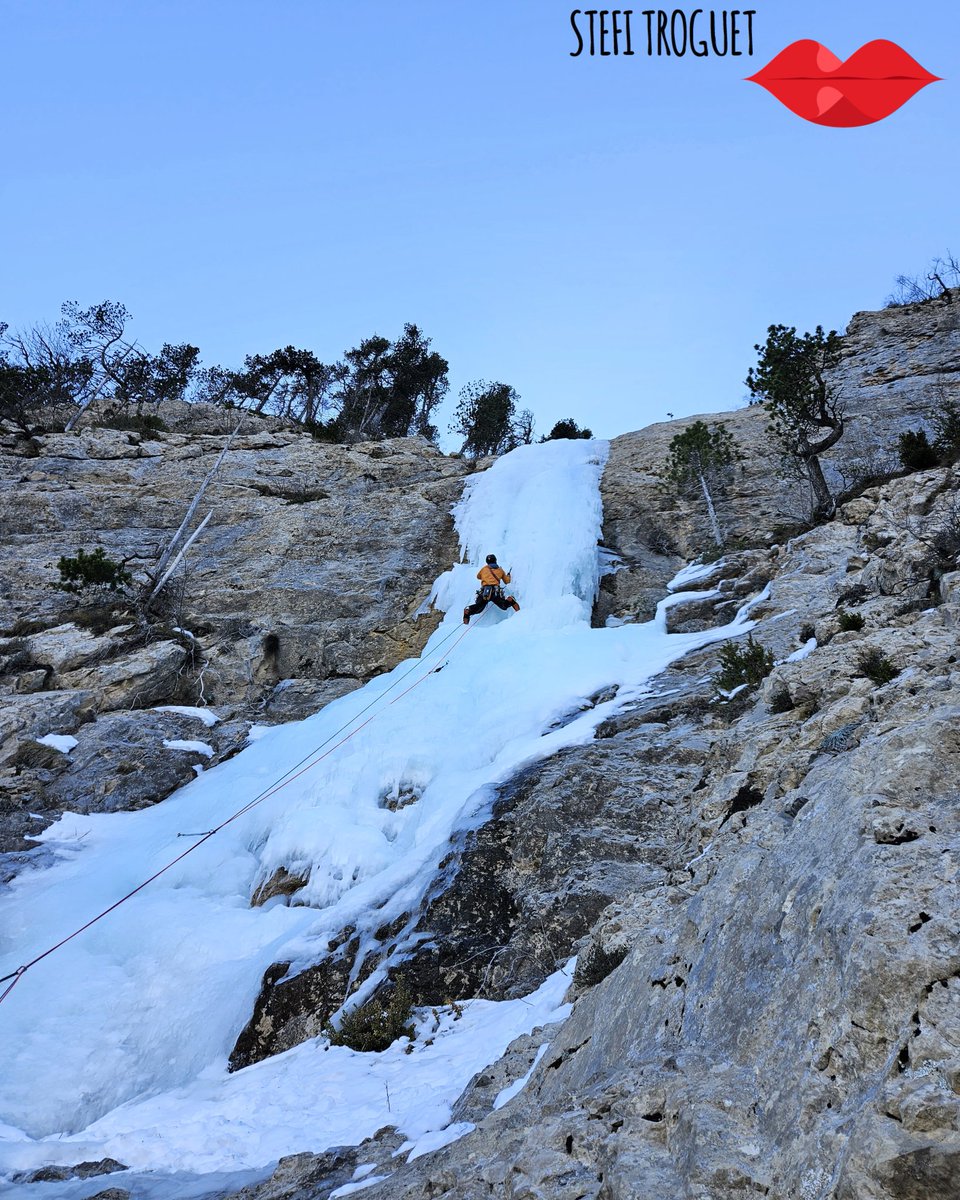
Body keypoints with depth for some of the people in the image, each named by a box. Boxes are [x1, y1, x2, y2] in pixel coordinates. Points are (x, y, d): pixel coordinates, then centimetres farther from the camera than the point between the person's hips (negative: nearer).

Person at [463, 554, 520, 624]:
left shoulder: (484, 569, 22)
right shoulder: (500, 570, 23)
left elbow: (478, 576, 43)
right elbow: (507, 581, 35)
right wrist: (508, 575, 56)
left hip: (484, 591, 0)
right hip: (496, 592, 0)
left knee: (478, 607, 3)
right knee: (504, 606, 8)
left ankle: (468, 611, -26)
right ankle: (510, 601, -23)